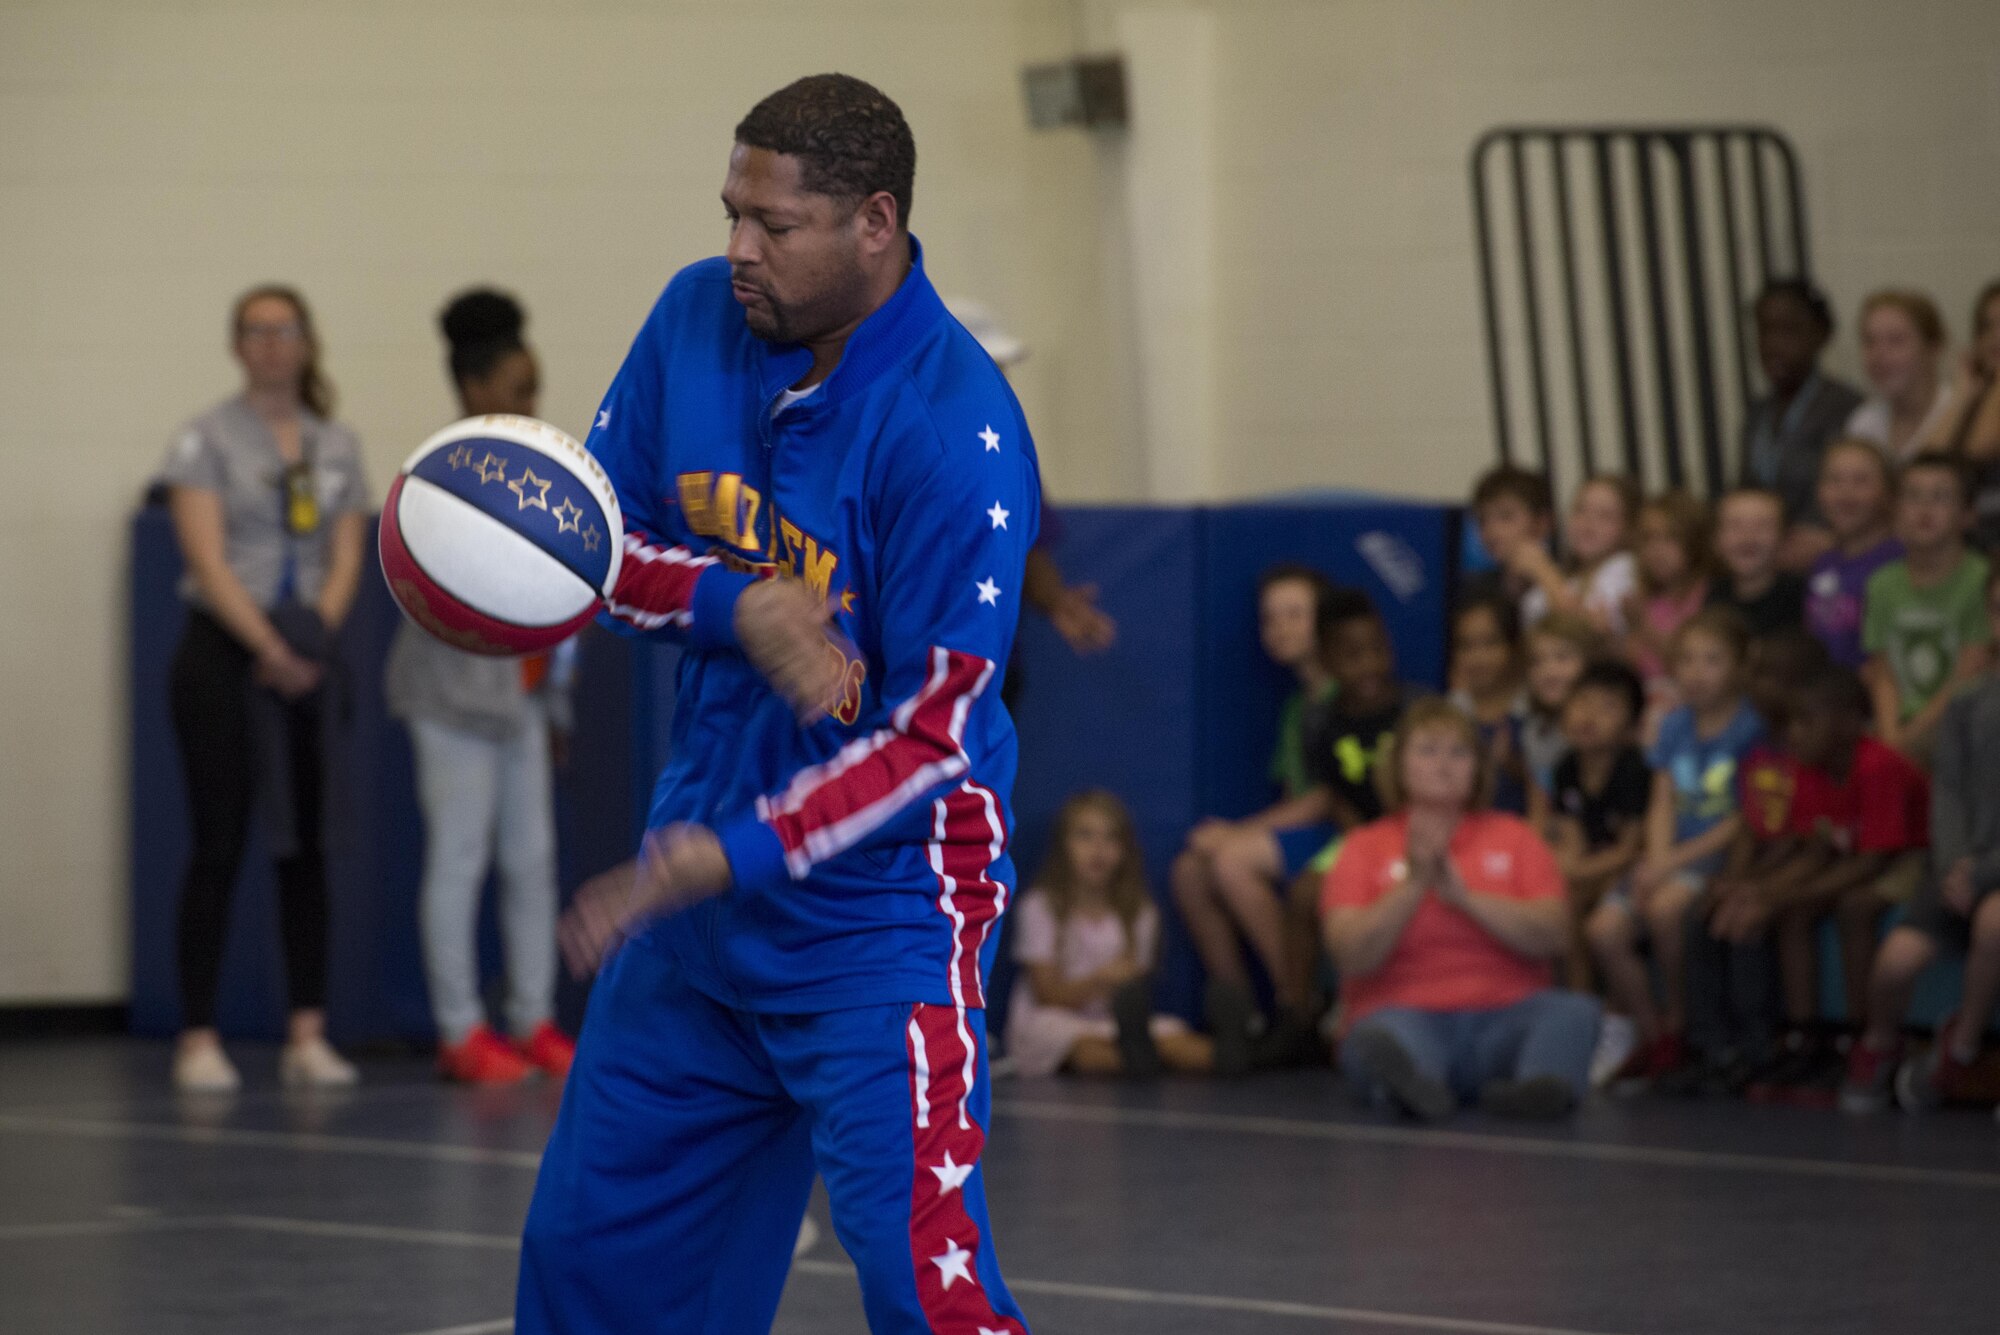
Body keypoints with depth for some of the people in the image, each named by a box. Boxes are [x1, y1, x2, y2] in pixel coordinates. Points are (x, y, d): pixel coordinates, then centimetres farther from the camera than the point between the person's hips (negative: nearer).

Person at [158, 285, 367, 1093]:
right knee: (220, 848, -6)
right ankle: (198, 1041, -4)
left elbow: (347, 558, 6)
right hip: (224, 656, -4)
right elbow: (208, 561, -11)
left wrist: (316, 636, -11)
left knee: (307, 847, 3)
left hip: (309, 664, 4)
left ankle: (307, 1036, 5)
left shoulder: (337, 448, 12)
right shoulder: (206, 440, -2)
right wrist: (268, 648, -19)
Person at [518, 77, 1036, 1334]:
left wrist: (732, 860, -25)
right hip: (698, 866, 7)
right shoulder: (699, 316, -1)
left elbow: (929, 738, -20)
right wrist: (736, 604, -16)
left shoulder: (958, 433, -21)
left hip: (878, 911, -7)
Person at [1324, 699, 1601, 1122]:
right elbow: (1352, 957, -2)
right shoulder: (1366, 846, 13)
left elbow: (1552, 936, 1)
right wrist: (1413, 884, -12)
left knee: (1575, 1011, -30)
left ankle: (1537, 1085, -60)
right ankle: (1414, 1084, -70)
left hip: (1505, 1013, 2)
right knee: (1376, 1038, -37)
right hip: (1406, 1012, -2)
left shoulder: (1514, 837, 17)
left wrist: (1463, 894, -10)